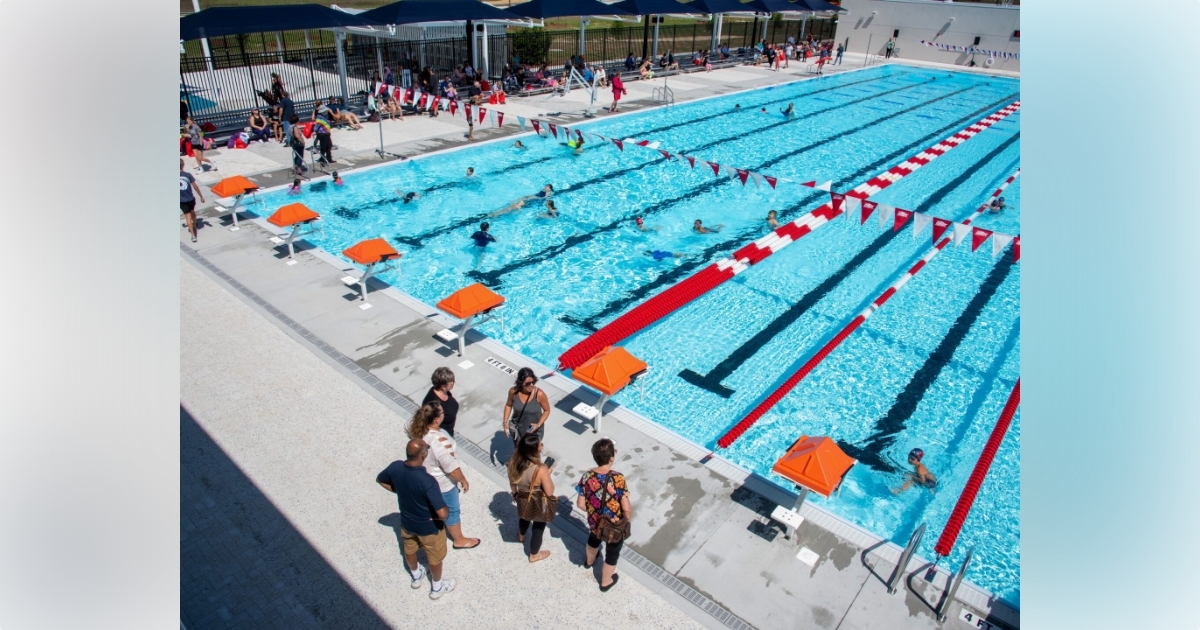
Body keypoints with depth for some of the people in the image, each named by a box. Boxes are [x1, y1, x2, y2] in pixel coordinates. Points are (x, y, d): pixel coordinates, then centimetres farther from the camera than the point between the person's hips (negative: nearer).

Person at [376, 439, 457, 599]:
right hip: (428, 527, -5)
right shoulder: (427, 481, -40)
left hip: (406, 522, 5)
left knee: (409, 549, 33)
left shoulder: (395, 467, -23)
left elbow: (380, 480, 1)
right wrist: (447, 509, -17)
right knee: (435, 557, 23)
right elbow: (443, 514, -39)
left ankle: (416, 577, 59)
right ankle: (437, 588, 47)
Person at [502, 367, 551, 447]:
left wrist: (538, 425, -23)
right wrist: (505, 422, -7)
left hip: (534, 431, -2)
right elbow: (508, 405, 0)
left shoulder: (539, 394, -27)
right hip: (517, 429, 2)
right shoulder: (513, 391, -21)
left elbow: (547, 410, -11)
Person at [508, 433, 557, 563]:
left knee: (524, 518, 37)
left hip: (522, 501, 5)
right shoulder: (541, 470, -39)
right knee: (538, 528, 23)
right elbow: (549, 492, -27)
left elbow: (512, 483, -3)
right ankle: (534, 555, 47)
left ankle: (521, 537, 67)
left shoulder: (513, 461, -22)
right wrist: (548, 474, -14)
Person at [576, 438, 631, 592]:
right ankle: (606, 582, 48)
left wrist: (593, 511, 10)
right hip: (615, 527, -4)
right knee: (612, 554, 25)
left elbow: (581, 504, -10)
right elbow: (626, 509, -26)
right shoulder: (618, 479, -32)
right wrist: (628, 518, -4)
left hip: (595, 522, 4)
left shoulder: (587, 477, -20)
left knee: (594, 539, 37)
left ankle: (589, 560, 66)